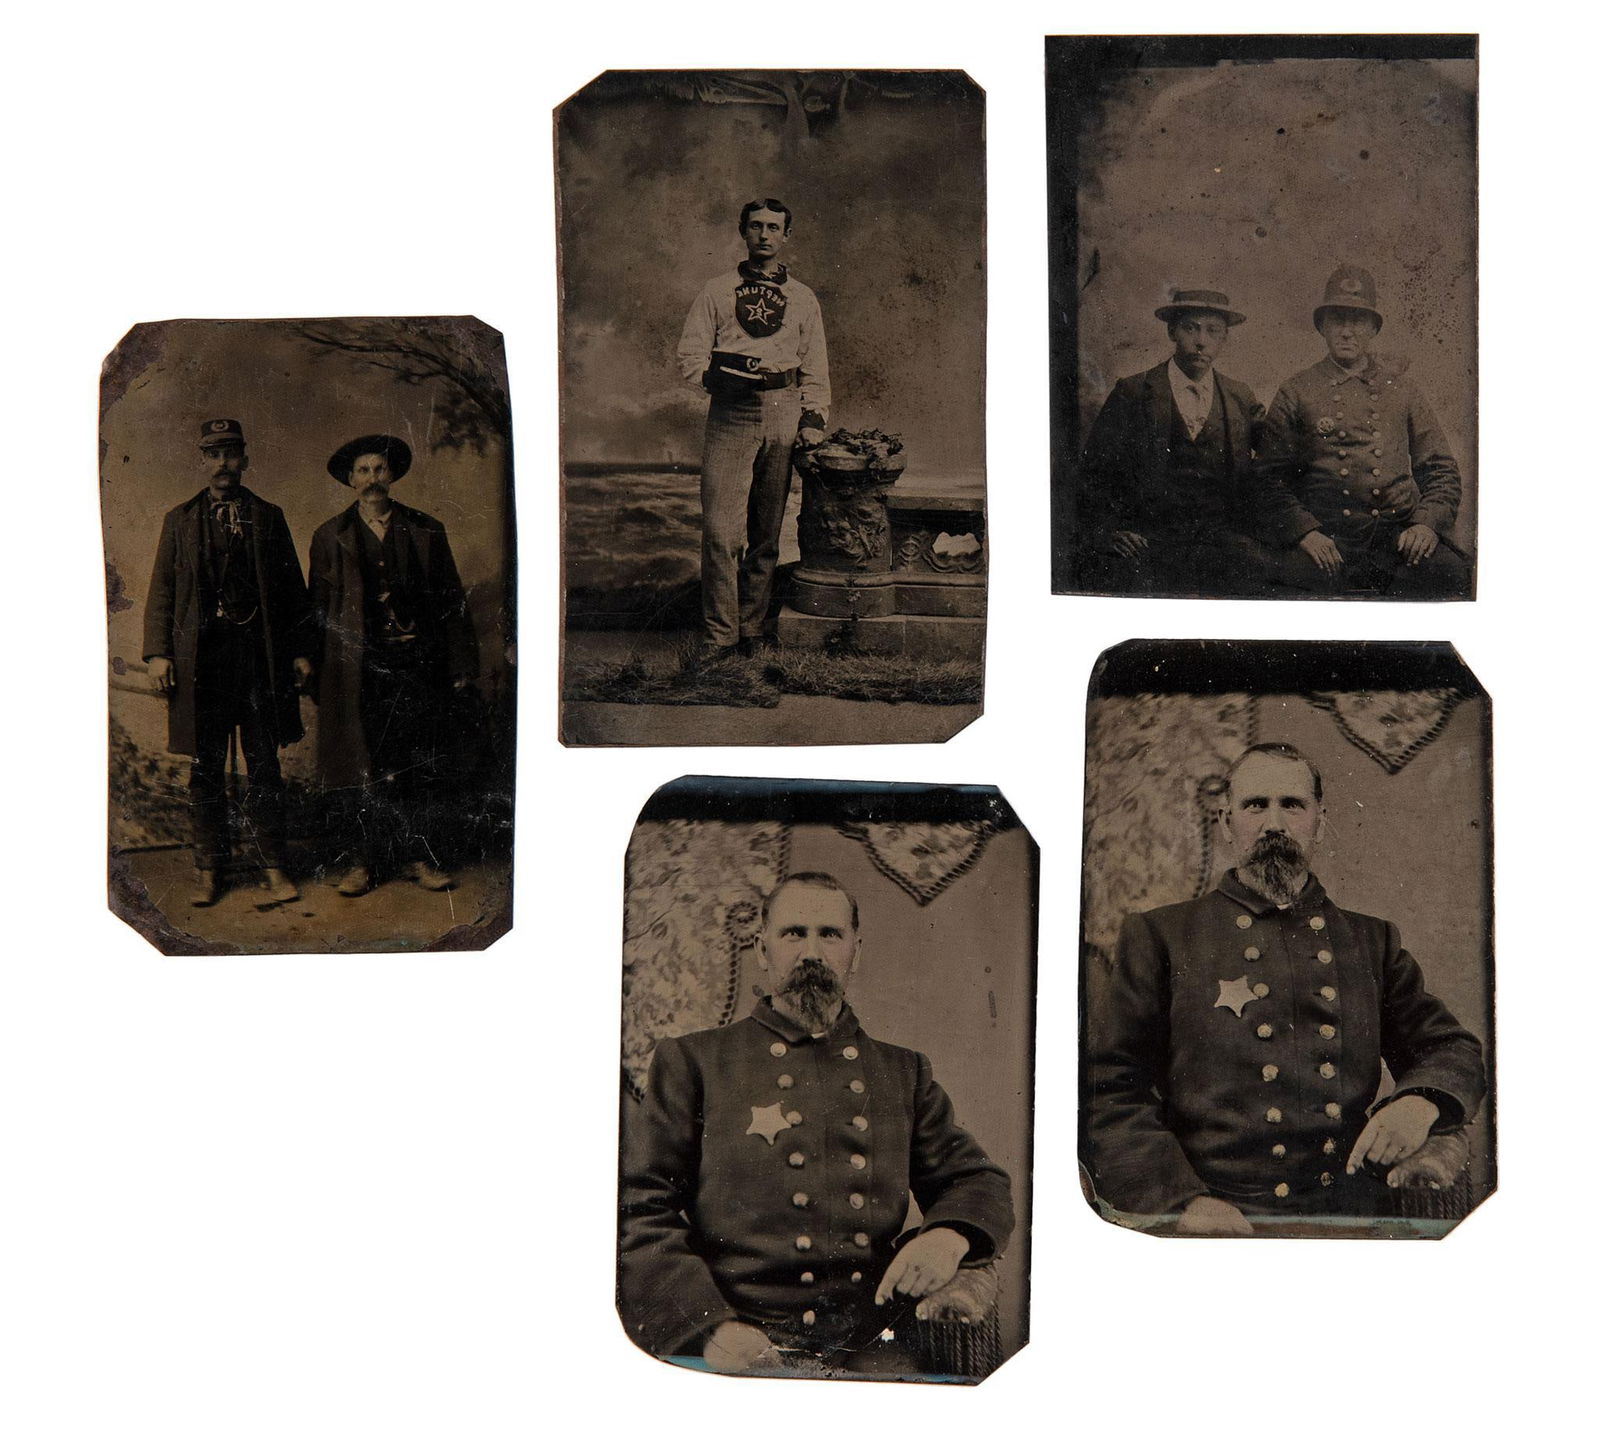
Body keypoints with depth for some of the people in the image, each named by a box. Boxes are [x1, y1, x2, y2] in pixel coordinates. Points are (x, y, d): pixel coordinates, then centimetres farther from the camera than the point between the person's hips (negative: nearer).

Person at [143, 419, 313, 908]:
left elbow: (292, 588, 10)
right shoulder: (180, 520, 10)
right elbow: (162, 589, 7)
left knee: (264, 765, 3)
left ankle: (271, 863, 10)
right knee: (206, 767, 5)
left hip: (261, 651, 0)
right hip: (200, 654, 0)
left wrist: (300, 651, 3)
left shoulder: (269, 518, 10)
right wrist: (157, 652, -3)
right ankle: (210, 867, 13)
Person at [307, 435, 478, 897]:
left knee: (419, 768, 3)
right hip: (357, 665, -1)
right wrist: (318, 675, 3)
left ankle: (418, 857, 13)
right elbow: (319, 610, 9)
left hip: (417, 663, 1)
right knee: (358, 767, 0)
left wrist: (459, 664, 4)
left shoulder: (426, 531, 10)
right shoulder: (330, 537, 9)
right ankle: (359, 862, 9)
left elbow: (450, 599, 10)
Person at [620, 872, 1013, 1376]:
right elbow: (640, 1211, 4)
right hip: (744, 1355, -4)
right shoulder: (692, 1062, 10)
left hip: (872, 1353, 5)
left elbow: (979, 1183, 21)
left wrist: (949, 1237, -4)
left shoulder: (904, 1074, 21)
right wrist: (709, 1328, -12)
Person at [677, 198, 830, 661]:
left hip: (784, 415, 2)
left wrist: (814, 418, 4)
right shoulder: (717, 291, 11)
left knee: (767, 531, 5)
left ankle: (752, 627, 14)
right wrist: (723, 376, -11)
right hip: (730, 415, -2)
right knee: (720, 529, -10)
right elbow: (690, 354, 7)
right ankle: (719, 632, -5)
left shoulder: (803, 298, 17)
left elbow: (815, 367, 17)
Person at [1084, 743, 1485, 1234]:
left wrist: (1420, 1103, -1)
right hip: (1227, 1224, -4)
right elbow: (1106, 1090, 3)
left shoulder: (1373, 940, 21)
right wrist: (1181, 1201, -12)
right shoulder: (1158, 937, 9)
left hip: (1359, 1215, 4)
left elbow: (1453, 1051, 23)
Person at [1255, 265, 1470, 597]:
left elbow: (1442, 470, 19)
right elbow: (1270, 479, 6)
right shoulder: (1295, 395, 12)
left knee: (1450, 571, -28)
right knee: (1310, 574, -36)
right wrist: (1305, 531, -11)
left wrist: (1427, 523, -2)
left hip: (1398, 531, 2)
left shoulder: (1403, 392, 19)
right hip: (1326, 534, -2)